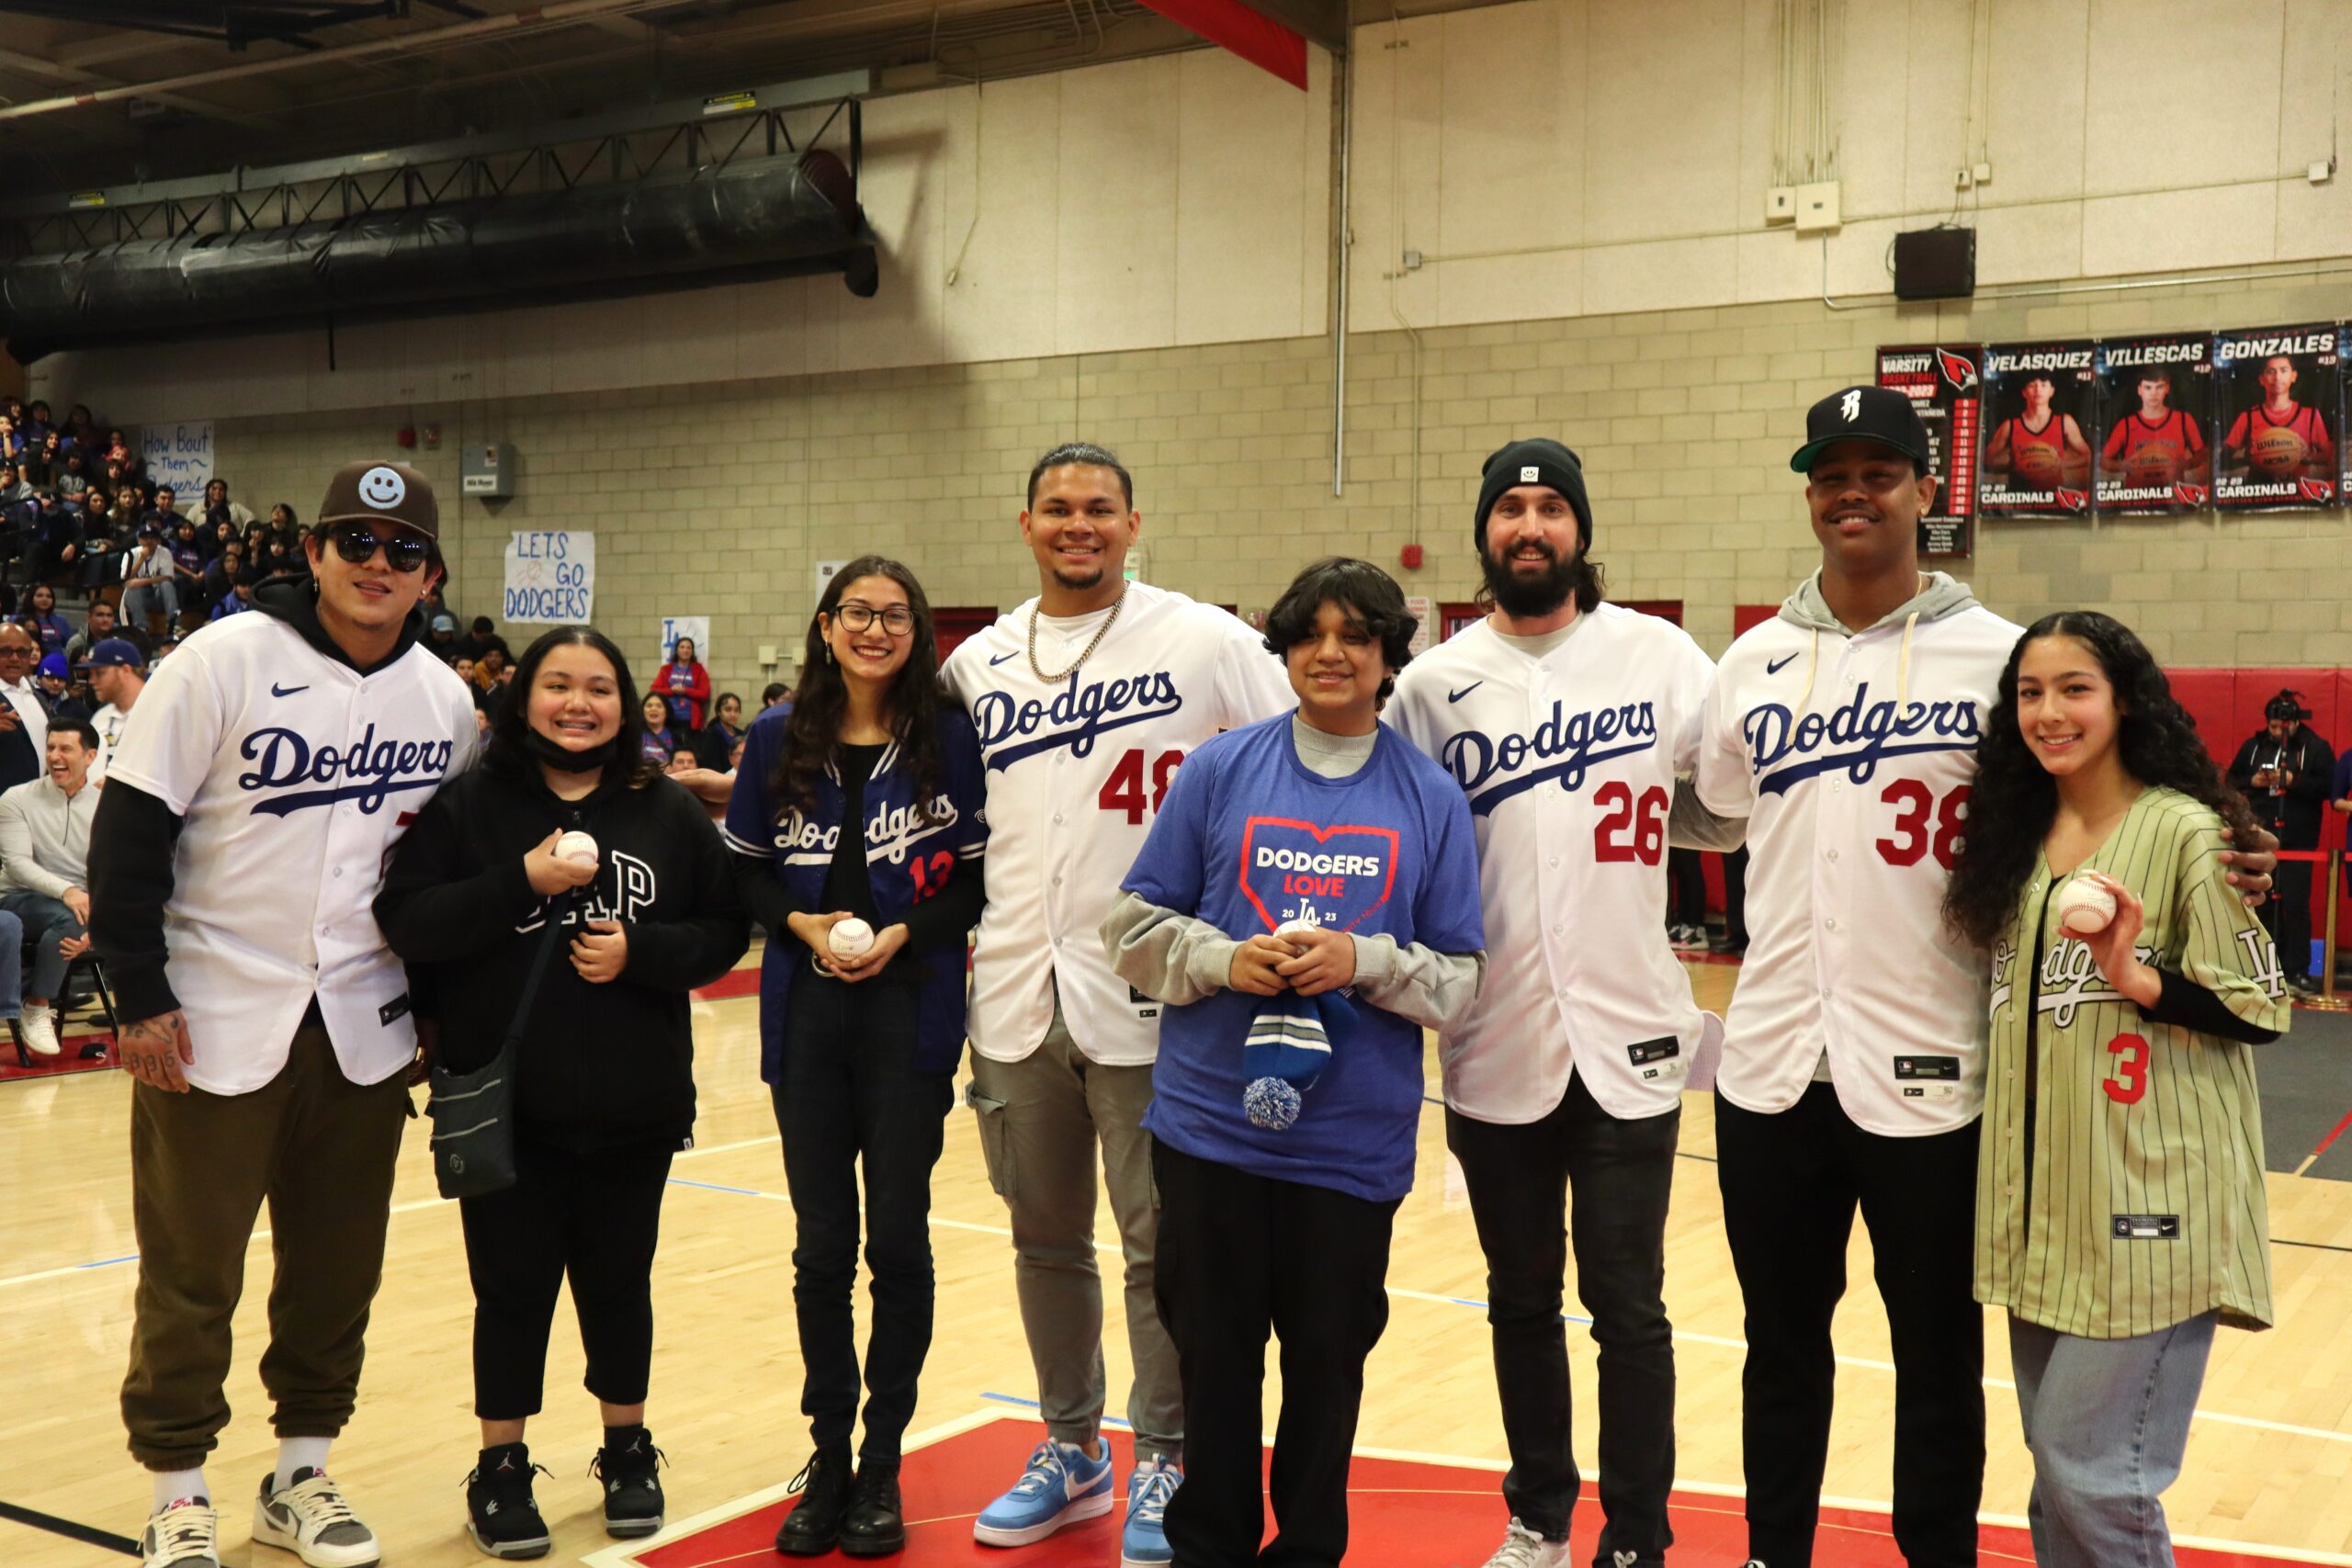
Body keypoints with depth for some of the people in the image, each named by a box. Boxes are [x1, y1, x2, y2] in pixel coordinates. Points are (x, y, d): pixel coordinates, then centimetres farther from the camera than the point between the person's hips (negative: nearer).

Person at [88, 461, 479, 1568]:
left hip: (365, 1031, 4)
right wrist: (141, 998, -10)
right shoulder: (226, 659, -9)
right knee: (190, 1271, 5)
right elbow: (129, 830, -8)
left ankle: (301, 1474, 28)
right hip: (213, 1023, -4)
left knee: (339, 1267, 10)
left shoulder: (445, 698, 4)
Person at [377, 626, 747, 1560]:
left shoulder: (669, 813, 4)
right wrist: (522, 881, -20)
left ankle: (627, 1451, 32)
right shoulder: (468, 803, -2)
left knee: (619, 1282, 14)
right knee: (513, 1288, 7)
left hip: (634, 1104, 2)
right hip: (503, 1103, -1)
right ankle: (501, 1467, 23)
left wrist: (640, 949, -15)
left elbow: (724, 933, 3)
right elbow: (404, 922, -11)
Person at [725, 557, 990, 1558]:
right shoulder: (778, 740, 4)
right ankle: (827, 1455, 23)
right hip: (805, 1015, 2)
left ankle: (882, 1462, 19)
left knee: (898, 1242, 4)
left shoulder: (948, 739, -2)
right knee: (822, 1245, 9)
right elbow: (744, 870, 8)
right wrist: (802, 923, -9)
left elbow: (978, 877, -1)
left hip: (910, 1015, -2)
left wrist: (903, 933, -15)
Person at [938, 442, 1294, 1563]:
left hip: (1148, 998, -5)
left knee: (1160, 1244, 3)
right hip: (1016, 997, 5)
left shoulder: (1205, 642, -5)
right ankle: (1070, 1450, 32)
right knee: (1046, 1241, 16)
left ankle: (1164, 1463, 20)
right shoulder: (977, 663, 10)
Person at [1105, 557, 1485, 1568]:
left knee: (1328, 1361, 9)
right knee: (1215, 1354, 10)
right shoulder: (1219, 770, 3)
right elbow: (1135, 924, 4)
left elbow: (1461, 981, 2)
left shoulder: (1433, 799, 3)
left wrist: (1366, 962, -16)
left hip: (1355, 1138, 0)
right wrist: (1224, 960, -13)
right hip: (1212, 1125, 0)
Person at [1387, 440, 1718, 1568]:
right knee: (1521, 1301, 15)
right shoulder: (1433, 683, 3)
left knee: (1628, 1308, 5)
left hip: (1629, 1037, -2)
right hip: (1496, 1045, 2)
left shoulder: (1659, 656, -1)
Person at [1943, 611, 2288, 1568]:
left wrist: (2135, 977, -23)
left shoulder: (2188, 832, -9)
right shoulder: (2017, 833, 10)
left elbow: (2261, 1009, -9)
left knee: (2092, 1469, -7)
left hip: (2147, 1201, -7)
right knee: (2058, 1468, 14)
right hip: (2041, 1199, 7)